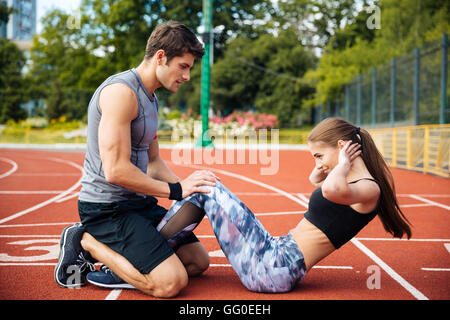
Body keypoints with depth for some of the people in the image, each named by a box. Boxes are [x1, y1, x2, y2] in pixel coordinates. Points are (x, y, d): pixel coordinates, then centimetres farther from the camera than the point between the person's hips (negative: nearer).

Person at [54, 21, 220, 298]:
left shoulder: (151, 99, 15)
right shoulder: (121, 92, -18)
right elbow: (116, 171, -25)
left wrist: (187, 187, 3)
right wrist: (176, 190, -18)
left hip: (138, 203, 10)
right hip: (106, 207, -10)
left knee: (199, 262, 10)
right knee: (172, 282, -20)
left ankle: (115, 258, 10)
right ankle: (86, 242, -3)